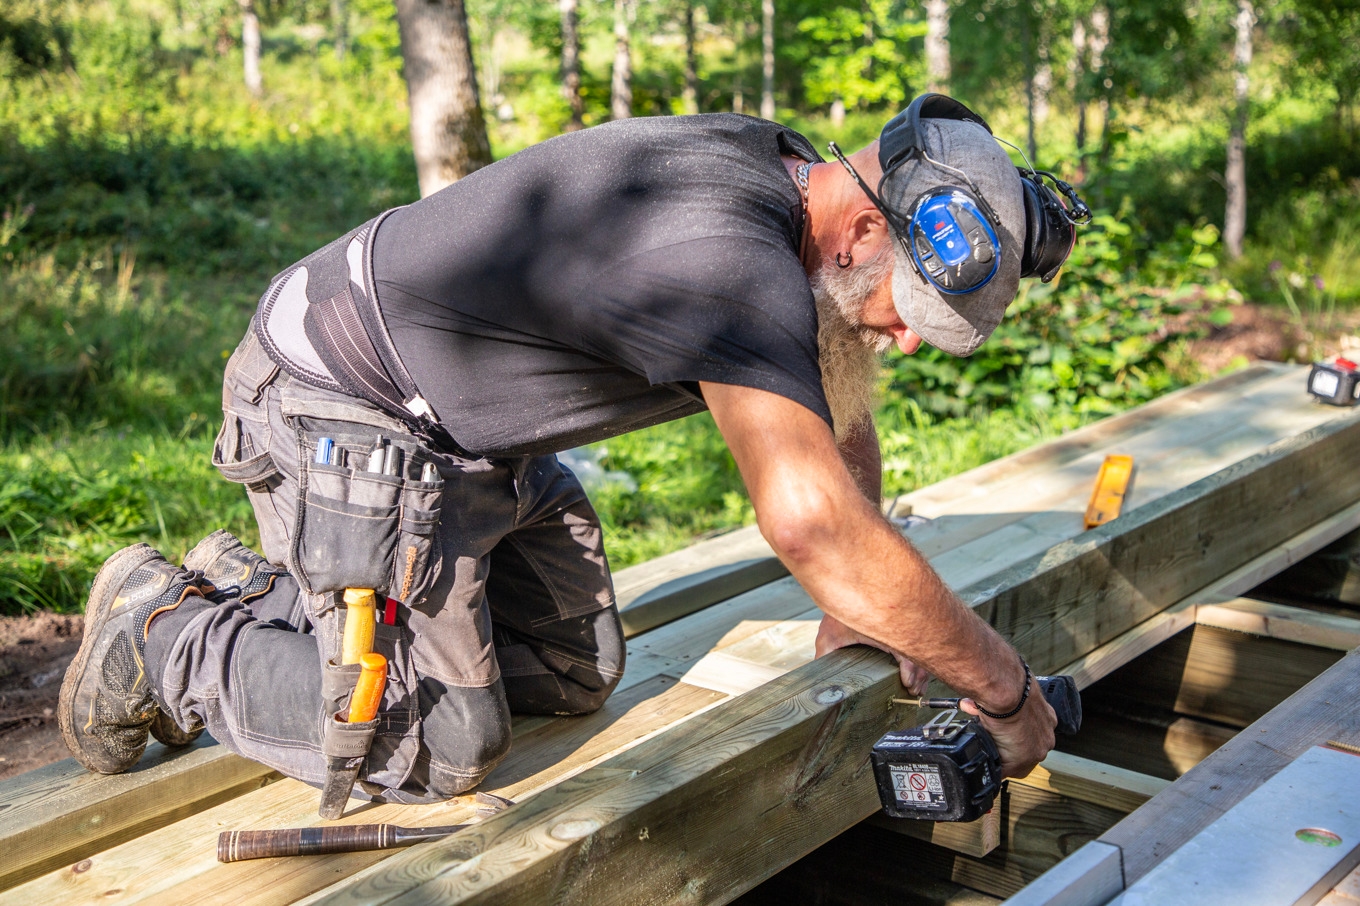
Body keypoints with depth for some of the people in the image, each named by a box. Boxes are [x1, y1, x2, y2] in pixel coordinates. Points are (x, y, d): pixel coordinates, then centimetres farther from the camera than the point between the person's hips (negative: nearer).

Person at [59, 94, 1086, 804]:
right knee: (437, 748, -13)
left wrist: (859, 607, 15)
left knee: (573, 673, 10)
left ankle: (256, 588, 22)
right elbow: (818, 531, -37)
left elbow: (838, 418, 13)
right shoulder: (734, 260, -33)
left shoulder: (788, 184, -1)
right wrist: (1003, 686, -23)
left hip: (476, 438, 10)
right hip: (343, 410, -10)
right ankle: (165, 634, 9)